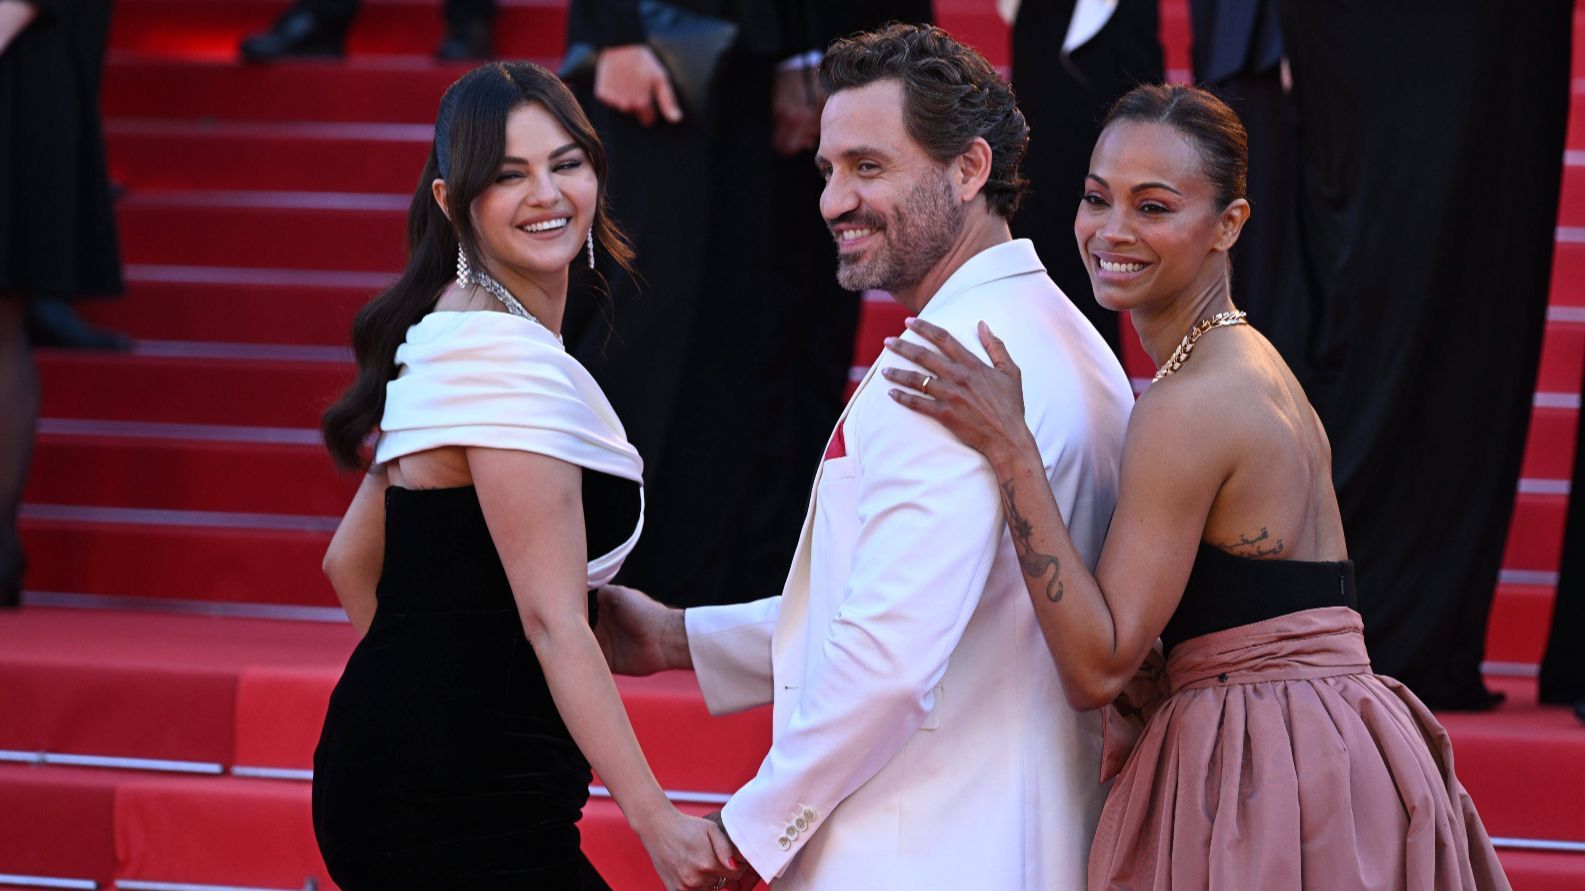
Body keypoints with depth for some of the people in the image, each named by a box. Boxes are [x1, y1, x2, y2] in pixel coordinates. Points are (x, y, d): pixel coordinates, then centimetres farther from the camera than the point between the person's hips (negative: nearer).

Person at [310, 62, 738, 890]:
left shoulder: (452, 338, 15)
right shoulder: (510, 355, -15)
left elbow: (350, 562, 22)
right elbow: (553, 620, -20)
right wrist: (657, 823, -23)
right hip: (463, 800, -10)